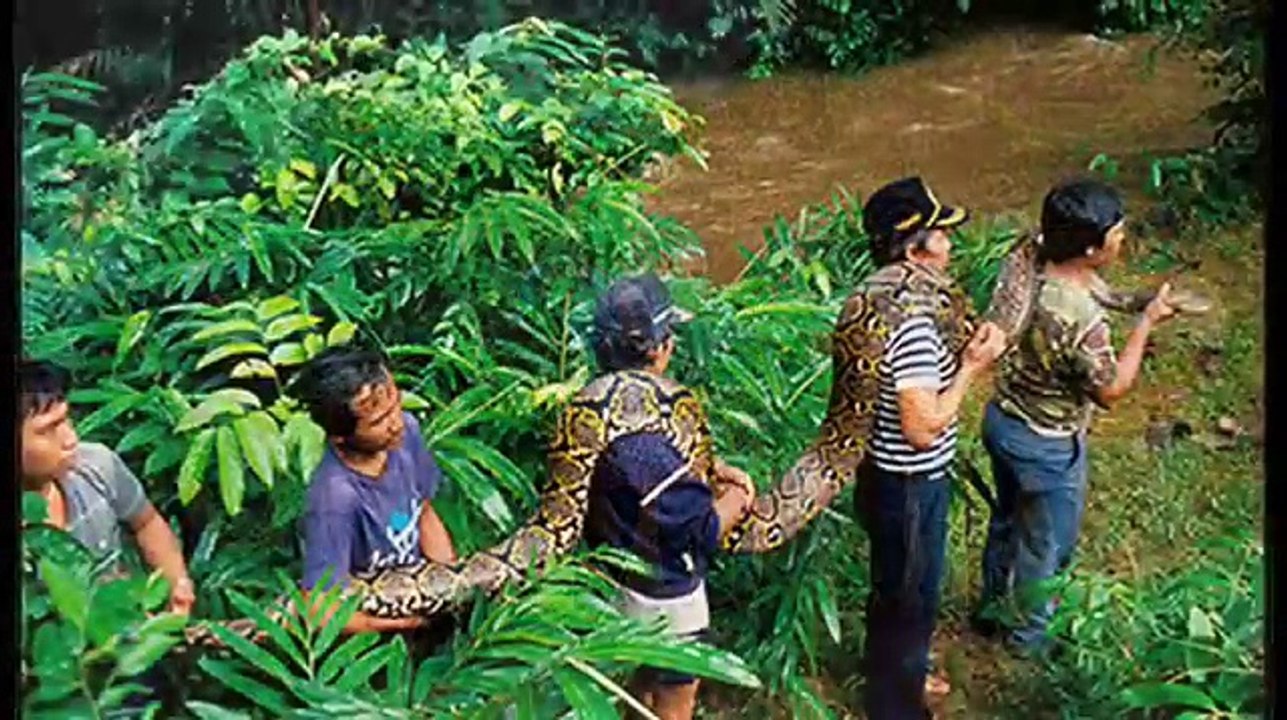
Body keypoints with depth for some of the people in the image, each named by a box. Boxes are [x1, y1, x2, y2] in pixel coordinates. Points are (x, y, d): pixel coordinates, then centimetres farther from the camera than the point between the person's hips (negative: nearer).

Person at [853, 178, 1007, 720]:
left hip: (896, 477, 9)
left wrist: (962, 355, 0)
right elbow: (923, 427, -29)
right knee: (909, 598, 11)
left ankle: (897, 674, 49)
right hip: (909, 488, -9)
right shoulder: (912, 324, -30)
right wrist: (972, 368, -20)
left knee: (894, 589, 28)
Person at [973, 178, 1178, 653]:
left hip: (1002, 419, 8)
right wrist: (1147, 322, -14)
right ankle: (1029, 634, 39)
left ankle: (992, 608, 50)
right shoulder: (1081, 318, -36)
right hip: (1048, 447, -8)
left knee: (1007, 521, 29)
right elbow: (1110, 390, -19)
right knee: (1047, 544, 18)